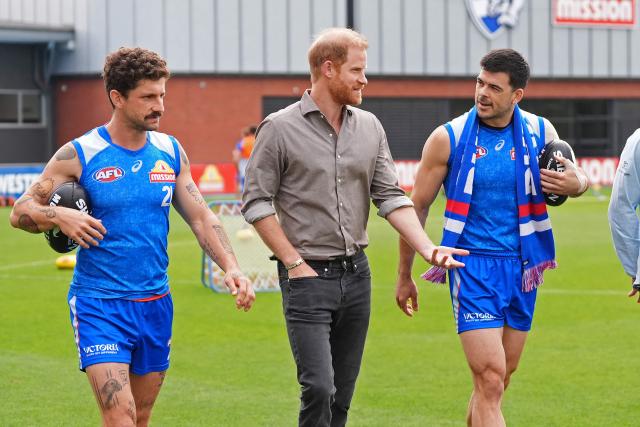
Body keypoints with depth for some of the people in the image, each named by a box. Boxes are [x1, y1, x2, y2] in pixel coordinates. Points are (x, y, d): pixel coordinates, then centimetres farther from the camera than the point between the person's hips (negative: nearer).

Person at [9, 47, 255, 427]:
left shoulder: (172, 152, 6)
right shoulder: (78, 155, -7)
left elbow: (201, 217, 9)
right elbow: (21, 212, -3)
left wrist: (231, 267, -6)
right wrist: (59, 217, -24)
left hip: (156, 305, 5)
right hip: (99, 305, -5)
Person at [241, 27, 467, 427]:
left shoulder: (370, 127, 8)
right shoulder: (280, 128, -6)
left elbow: (390, 196, 7)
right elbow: (257, 202, -5)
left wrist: (428, 248, -7)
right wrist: (295, 263, -11)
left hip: (357, 273, 5)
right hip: (308, 275, -5)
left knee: (343, 394, 9)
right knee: (319, 388, -15)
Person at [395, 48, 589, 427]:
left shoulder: (540, 132, 2)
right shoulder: (448, 138, -6)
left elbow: (578, 177, 18)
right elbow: (417, 207, 3)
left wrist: (575, 183, -9)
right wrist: (404, 276, 7)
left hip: (522, 267, 4)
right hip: (473, 267, -4)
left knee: (498, 380, 13)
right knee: (490, 380, -14)